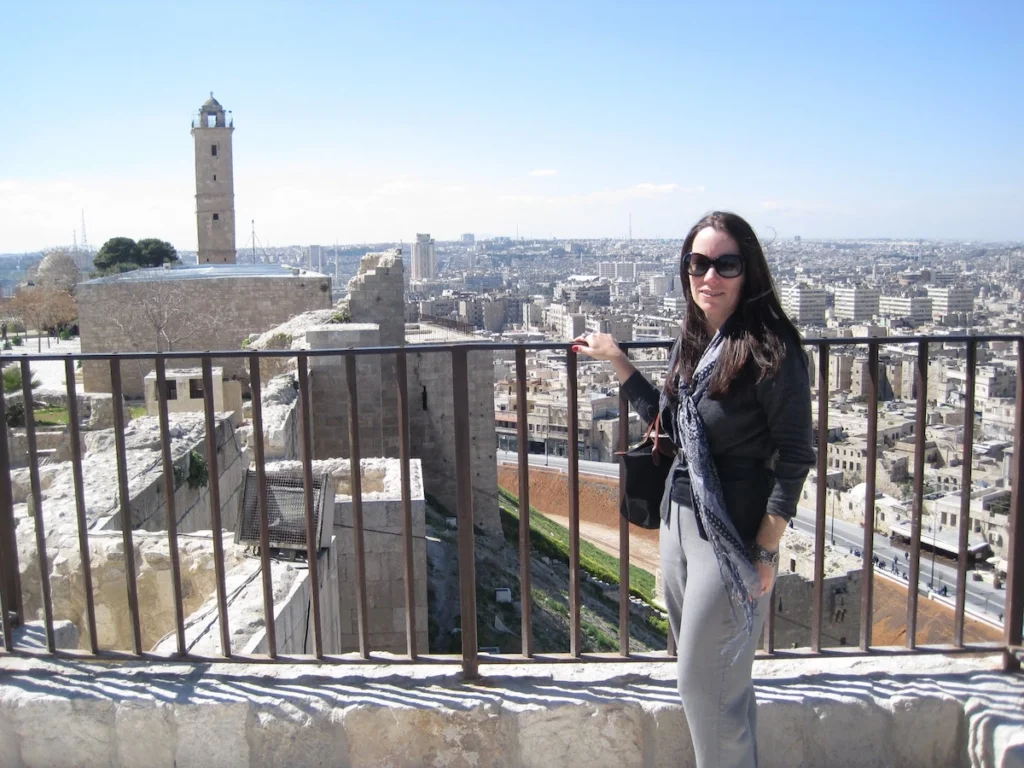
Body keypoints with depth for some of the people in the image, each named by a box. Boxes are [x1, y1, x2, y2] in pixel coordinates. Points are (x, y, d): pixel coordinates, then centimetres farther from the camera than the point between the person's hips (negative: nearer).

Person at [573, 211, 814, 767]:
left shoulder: (770, 350, -17)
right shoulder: (691, 342, 6)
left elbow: (794, 456, -14)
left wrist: (766, 550, -15)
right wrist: (617, 361, 17)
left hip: (733, 533, -8)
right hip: (679, 517, 8)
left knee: (704, 681, 3)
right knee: (703, 669, 20)